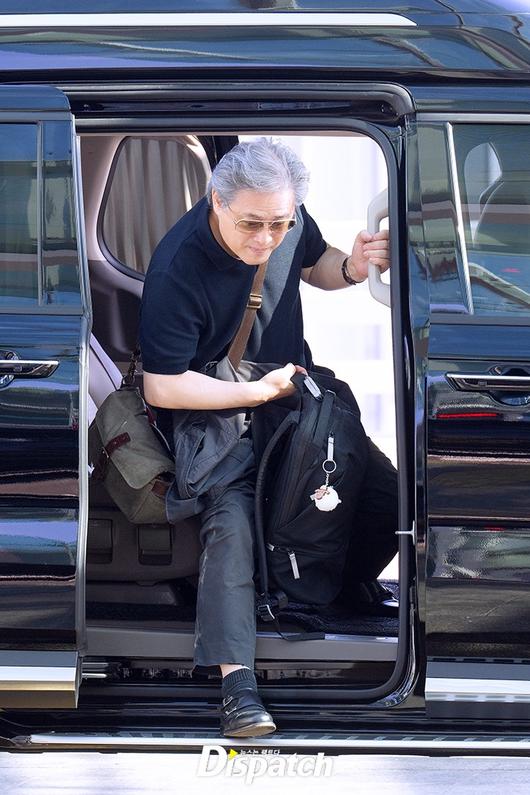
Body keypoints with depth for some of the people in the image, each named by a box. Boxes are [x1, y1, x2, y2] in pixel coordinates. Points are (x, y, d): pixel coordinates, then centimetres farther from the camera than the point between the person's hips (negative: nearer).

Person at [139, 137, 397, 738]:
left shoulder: (287, 219, -11)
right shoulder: (177, 271, -29)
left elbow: (312, 264, 14)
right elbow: (162, 388, -25)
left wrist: (351, 268, -10)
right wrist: (258, 391, -24)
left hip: (295, 390, 6)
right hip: (217, 411, -6)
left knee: (389, 497, -6)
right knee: (230, 521, -29)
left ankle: (344, 591, 23)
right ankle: (237, 683, -37)